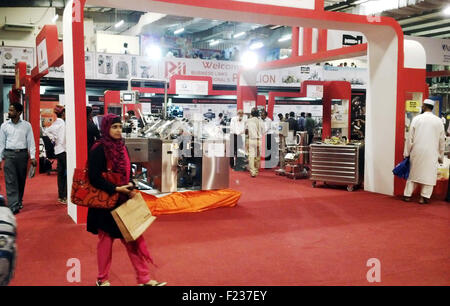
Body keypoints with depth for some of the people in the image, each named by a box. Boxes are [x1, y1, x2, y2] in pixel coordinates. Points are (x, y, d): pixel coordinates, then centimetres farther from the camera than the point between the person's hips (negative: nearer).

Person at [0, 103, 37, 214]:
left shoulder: (26, 125, 3)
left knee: (21, 180, 8)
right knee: (10, 181, -7)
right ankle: (14, 206, -10)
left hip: (22, 154, 0)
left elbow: (31, 141, 3)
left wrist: (32, 157, -5)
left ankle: (19, 201, 27)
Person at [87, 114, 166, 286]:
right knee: (106, 239, 8)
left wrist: (130, 185, -6)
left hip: (124, 200, 6)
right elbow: (94, 177, -19)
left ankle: (144, 279, 15)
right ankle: (102, 280, 28)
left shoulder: (122, 147, 7)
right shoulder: (99, 149, -14)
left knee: (132, 238, 7)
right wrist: (115, 189, -23)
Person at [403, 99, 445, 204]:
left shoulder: (416, 119, -3)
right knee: (428, 174, 6)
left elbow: (410, 137, -2)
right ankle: (424, 197, 5)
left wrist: (407, 153, 6)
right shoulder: (438, 121, 0)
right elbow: (442, 141, 5)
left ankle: (407, 195, 13)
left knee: (413, 172, 10)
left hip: (417, 152, 0)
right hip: (431, 153, 0)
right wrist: (441, 156, 14)